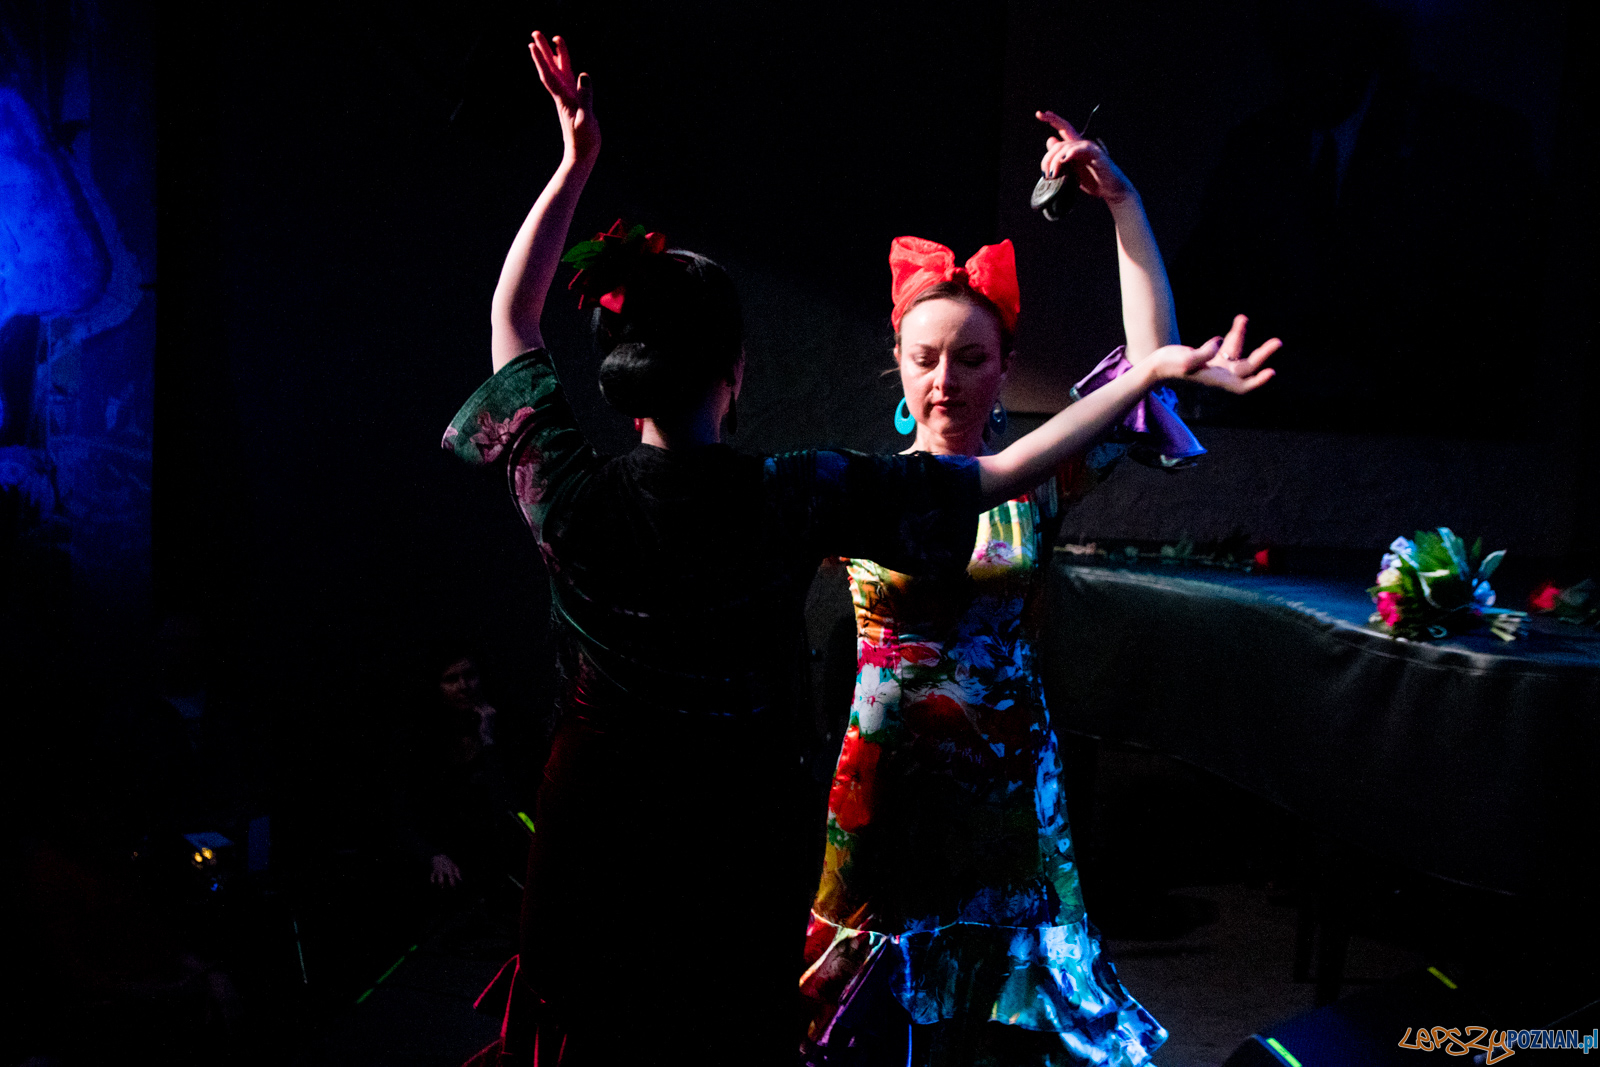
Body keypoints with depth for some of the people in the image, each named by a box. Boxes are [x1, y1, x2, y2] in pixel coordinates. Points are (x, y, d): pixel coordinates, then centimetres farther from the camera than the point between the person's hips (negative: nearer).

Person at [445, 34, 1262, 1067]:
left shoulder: (572, 491, -17)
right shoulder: (798, 498, -21)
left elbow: (511, 314, 1)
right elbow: (999, 476, -15)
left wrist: (577, 160, 5)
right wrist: (1155, 369, -9)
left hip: (597, 820, 1)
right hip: (737, 834, -1)